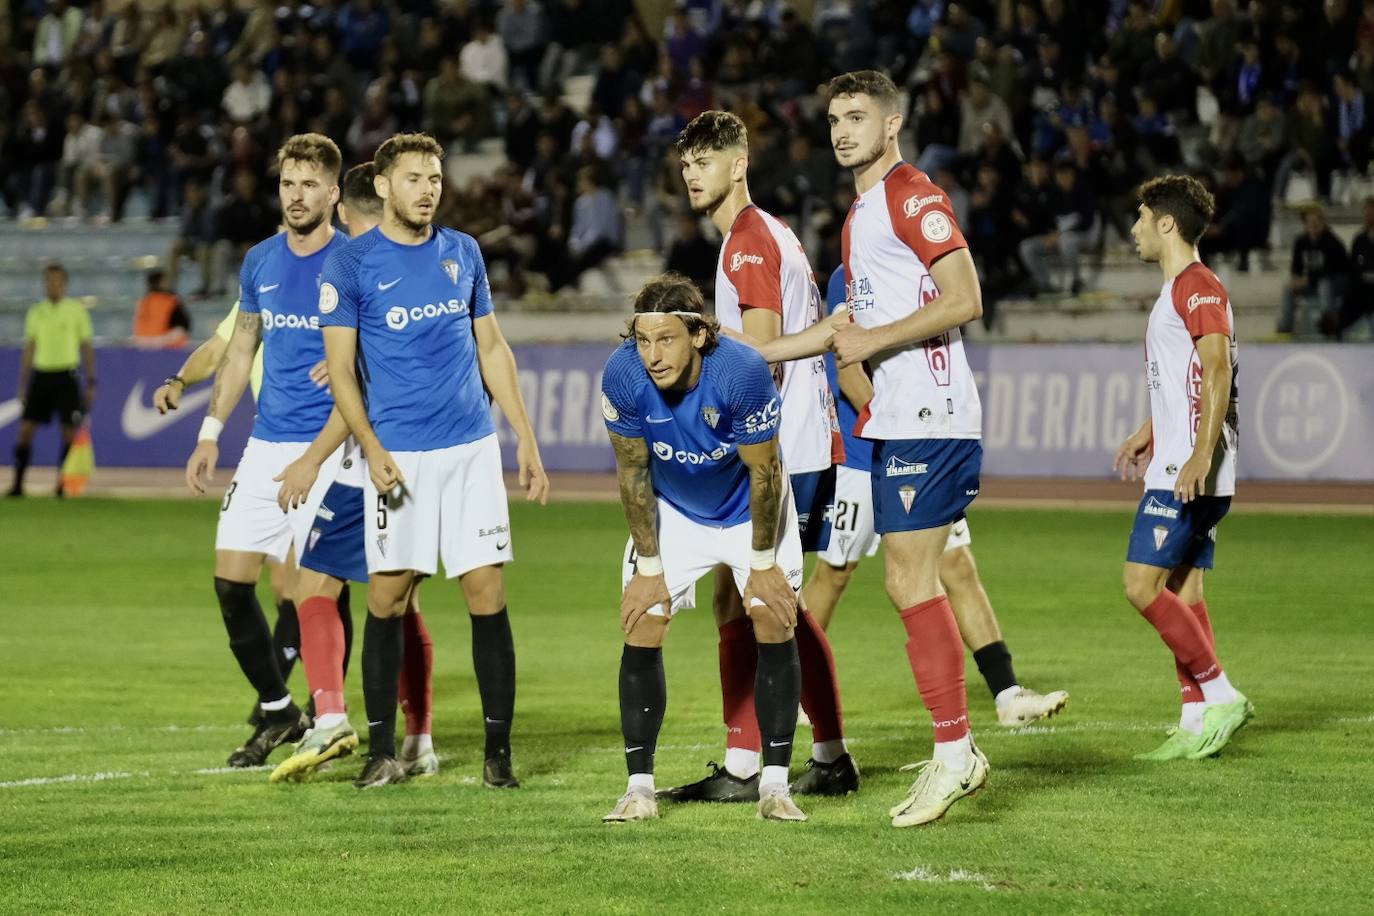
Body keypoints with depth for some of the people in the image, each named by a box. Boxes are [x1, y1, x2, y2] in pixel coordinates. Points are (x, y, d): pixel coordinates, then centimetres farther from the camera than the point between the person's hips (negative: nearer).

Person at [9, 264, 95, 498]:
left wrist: (91, 382, -3)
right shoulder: (36, 313, 9)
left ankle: (62, 485, 6)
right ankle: (18, 483, 1)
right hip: (41, 374, 2)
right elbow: (29, 350, 13)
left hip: (66, 376, -2)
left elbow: (87, 347, 3)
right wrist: (22, 384, 10)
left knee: (70, 431, -4)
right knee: (26, 428, -4)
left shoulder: (77, 310, 1)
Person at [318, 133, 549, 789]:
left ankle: (498, 752, 4)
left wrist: (526, 437, 11)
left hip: (472, 448, 3)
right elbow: (340, 369, -2)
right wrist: (373, 451, -13)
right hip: (399, 456, -3)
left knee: (487, 594, -2)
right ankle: (382, 751, 9)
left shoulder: (463, 253, 10)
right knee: (386, 600, -2)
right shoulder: (350, 266, -1)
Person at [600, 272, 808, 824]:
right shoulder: (623, 377, -29)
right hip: (672, 510, 2)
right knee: (641, 634, -9)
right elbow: (634, 473, -14)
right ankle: (639, 787, -3)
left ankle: (774, 784, -3)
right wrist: (649, 567, -10)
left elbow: (763, 473, -21)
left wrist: (762, 565, -14)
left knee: (775, 628, -10)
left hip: (749, 509, -1)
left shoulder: (742, 373, -35)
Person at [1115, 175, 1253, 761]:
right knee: (1182, 593, 8)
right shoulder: (1179, 290, 20)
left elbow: (1217, 371, -23)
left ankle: (1220, 695, -9)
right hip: (1175, 466, 10)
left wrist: (1201, 454, -32)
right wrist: (1148, 434, 40)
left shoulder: (1198, 286, -11)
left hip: (1190, 472, -10)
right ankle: (1197, 723, 7)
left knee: (1142, 585, -13)